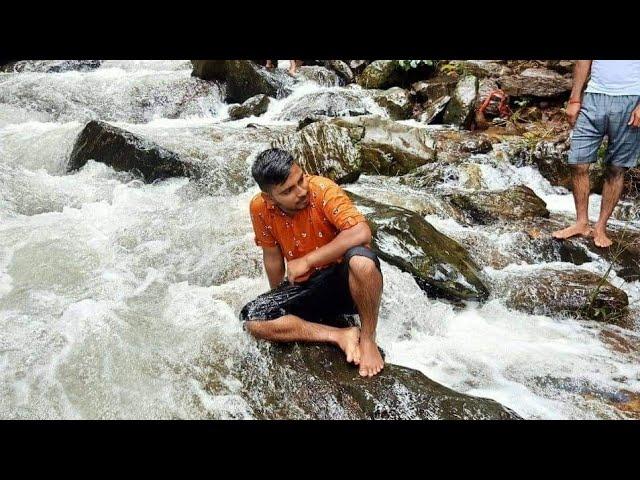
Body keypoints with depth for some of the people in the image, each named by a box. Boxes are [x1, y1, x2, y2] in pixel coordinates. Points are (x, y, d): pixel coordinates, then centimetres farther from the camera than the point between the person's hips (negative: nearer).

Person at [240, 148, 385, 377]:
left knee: (361, 259, -39)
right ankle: (340, 335, -16)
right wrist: (279, 300, 16)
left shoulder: (323, 190, -20)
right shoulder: (260, 208, -8)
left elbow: (361, 233, -33)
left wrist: (307, 261, -27)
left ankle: (368, 338, -15)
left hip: (345, 280, -4)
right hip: (306, 288, 4)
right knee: (252, 319, -18)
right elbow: (272, 259, 6)